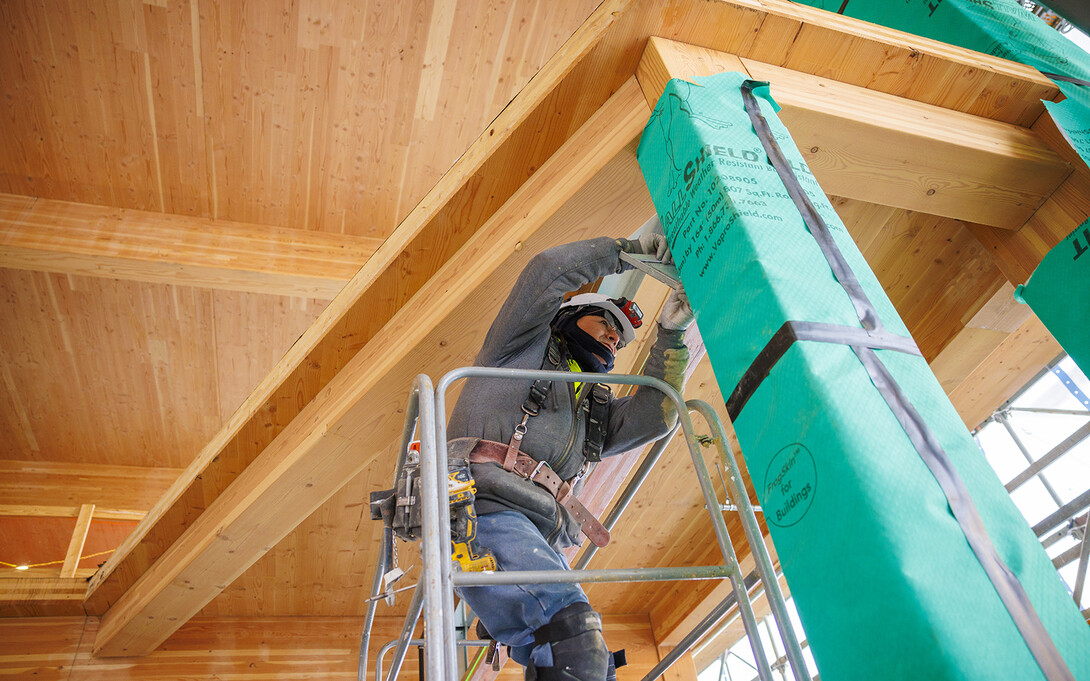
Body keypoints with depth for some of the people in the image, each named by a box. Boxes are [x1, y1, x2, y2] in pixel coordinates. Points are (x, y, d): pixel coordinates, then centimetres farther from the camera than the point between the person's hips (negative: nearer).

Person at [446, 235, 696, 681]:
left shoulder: (595, 409, 35)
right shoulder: (526, 347, 19)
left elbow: (652, 417, 18)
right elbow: (549, 272, 6)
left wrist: (670, 335, 18)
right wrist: (622, 251, 14)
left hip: (540, 549, 7)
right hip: (486, 513, -7)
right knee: (575, 636, -29)